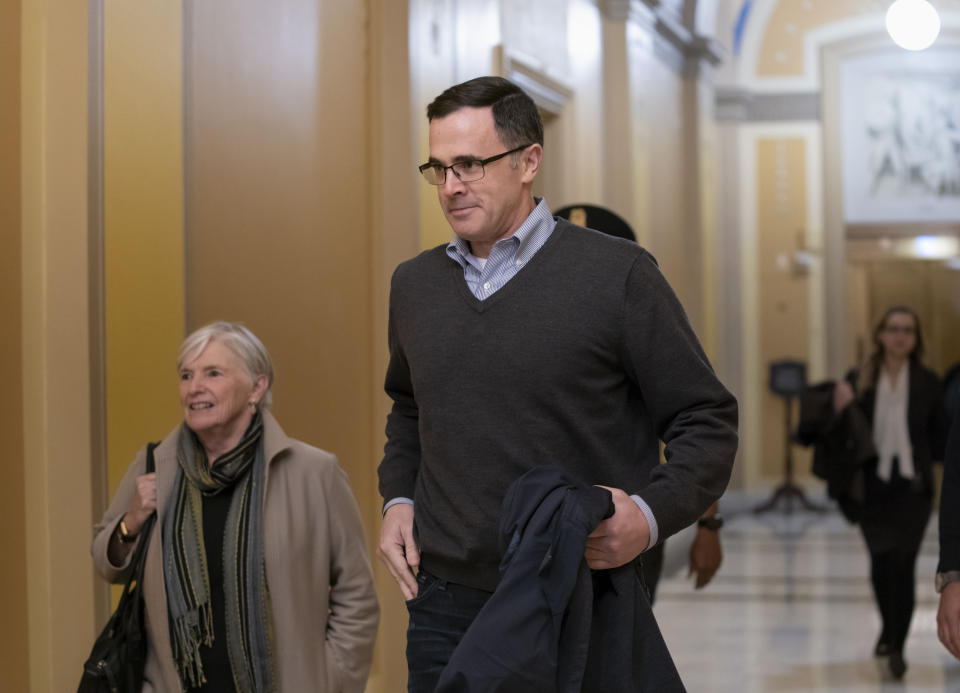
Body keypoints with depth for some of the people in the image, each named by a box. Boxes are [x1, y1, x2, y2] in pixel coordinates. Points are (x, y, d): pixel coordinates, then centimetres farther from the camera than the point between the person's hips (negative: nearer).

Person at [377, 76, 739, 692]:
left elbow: (707, 422, -3)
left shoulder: (618, 275, -5)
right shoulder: (414, 285, 11)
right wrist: (398, 497, 12)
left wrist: (651, 513, -20)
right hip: (446, 602, 4)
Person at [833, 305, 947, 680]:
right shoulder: (860, 381, 0)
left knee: (903, 564, -5)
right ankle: (889, 627, 35)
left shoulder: (928, 382, 1)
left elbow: (938, 438, 6)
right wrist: (841, 409, -15)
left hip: (913, 485, -1)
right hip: (873, 484, 1)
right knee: (881, 561, 9)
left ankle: (897, 647, 3)